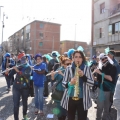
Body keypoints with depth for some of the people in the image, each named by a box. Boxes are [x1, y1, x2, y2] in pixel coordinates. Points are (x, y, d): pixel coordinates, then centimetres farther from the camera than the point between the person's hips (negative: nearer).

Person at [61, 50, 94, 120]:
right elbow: (63, 83, 1)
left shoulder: (87, 68, -1)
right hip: (70, 99, 1)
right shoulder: (68, 68, -1)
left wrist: (83, 76, -21)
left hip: (83, 100, 0)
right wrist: (70, 83, -21)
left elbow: (92, 83, -6)